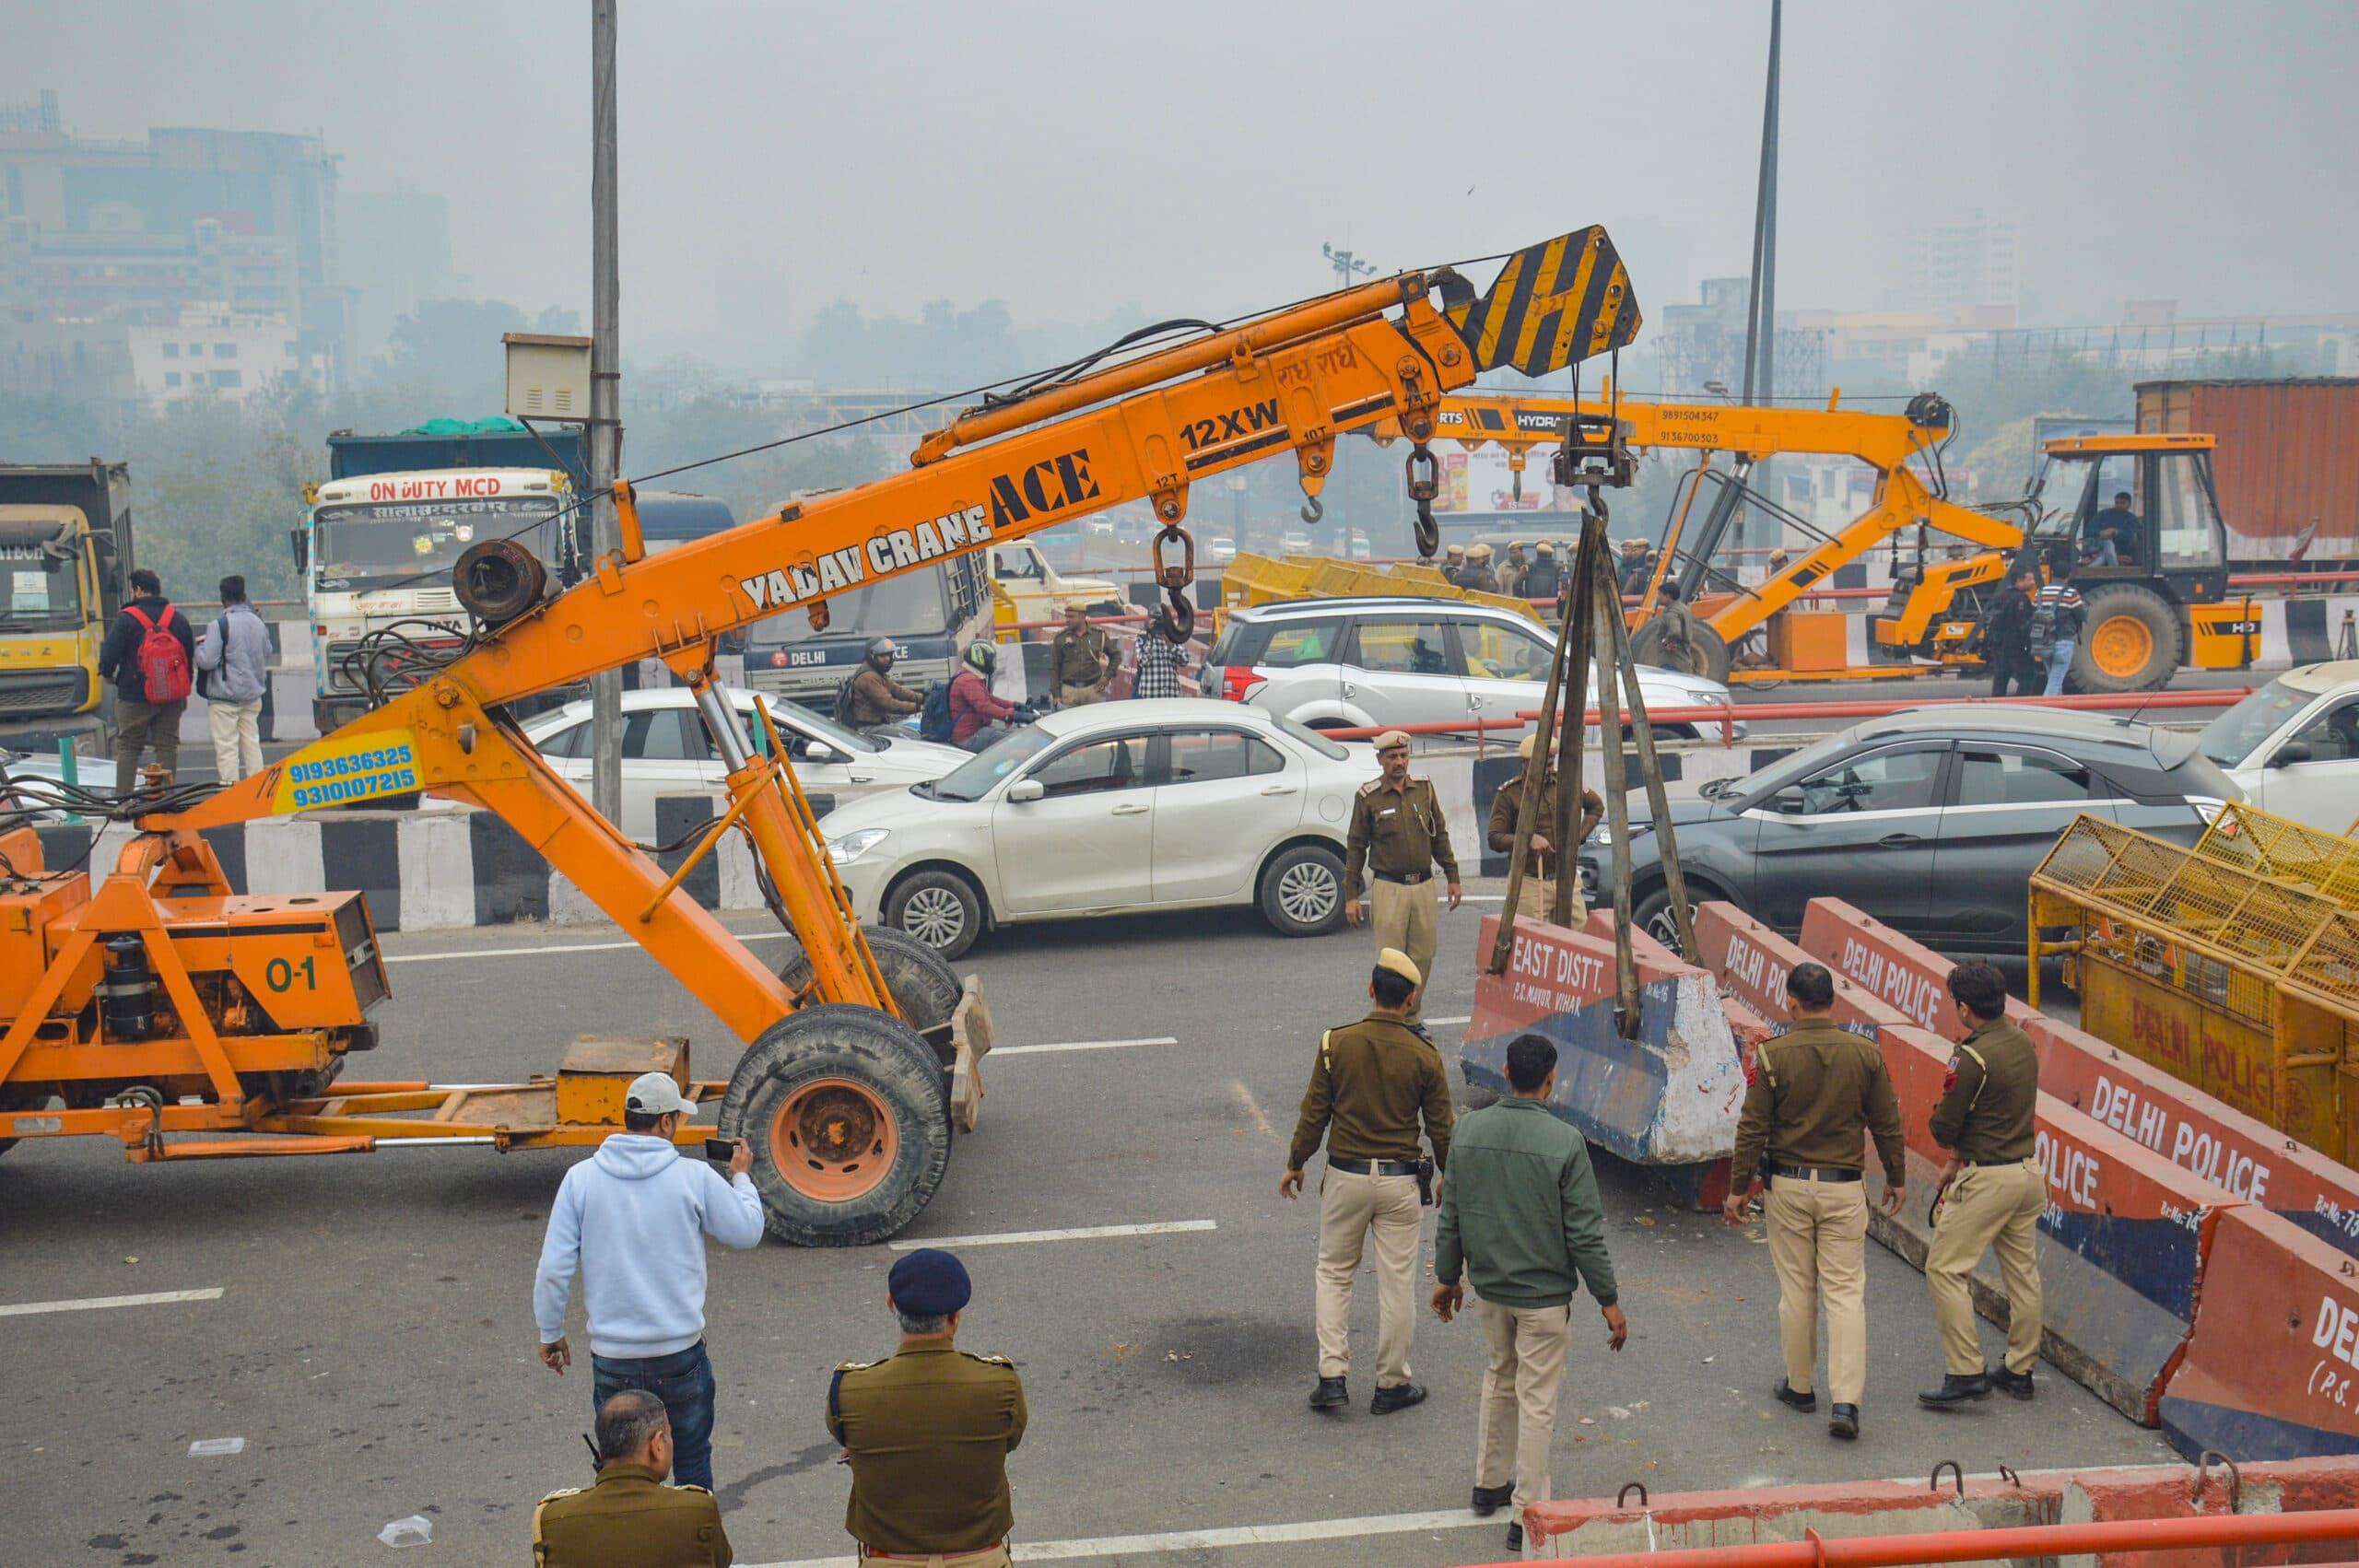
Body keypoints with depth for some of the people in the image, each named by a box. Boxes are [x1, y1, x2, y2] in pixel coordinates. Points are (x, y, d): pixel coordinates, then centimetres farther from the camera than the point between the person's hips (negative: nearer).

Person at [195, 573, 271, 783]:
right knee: (252, 742, 13)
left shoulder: (220, 624, -15)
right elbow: (266, 655, 17)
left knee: (226, 746, -2)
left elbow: (207, 661, -17)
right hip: (252, 695, 6)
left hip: (224, 697, -6)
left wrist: (200, 646, 1)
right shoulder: (258, 622, 5)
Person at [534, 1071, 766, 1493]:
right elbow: (747, 1231, 3)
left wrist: (550, 1333, 9)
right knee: (692, 1461, 19)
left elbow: (553, 1268, -5)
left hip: (612, 1358, 1)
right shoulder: (694, 1177, -10)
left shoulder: (581, 1178, -6)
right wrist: (741, 1178, 21)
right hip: (681, 1353, -1)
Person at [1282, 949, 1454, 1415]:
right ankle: (1391, 1385, 15)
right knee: (1397, 1281, 8)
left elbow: (1314, 1113, -2)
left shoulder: (1336, 1043, -7)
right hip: (1400, 1180, -1)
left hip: (1345, 1177, 1)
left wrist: (1295, 1164, 11)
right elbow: (1440, 1128, -1)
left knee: (1334, 1272, 14)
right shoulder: (1424, 1055, -7)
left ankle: (1332, 1376, 8)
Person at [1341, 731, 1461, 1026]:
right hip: (1389, 888, -4)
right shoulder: (1368, 796, -3)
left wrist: (1452, 877, 13)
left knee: (1423, 958, 7)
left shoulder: (1424, 788, 7)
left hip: (1424, 886, 4)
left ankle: (1412, 1017, 20)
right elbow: (1355, 846, 0)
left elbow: (1440, 835, 15)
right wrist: (1351, 896, -3)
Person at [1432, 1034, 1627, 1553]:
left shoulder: (1467, 1131, -5)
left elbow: (1450, 1214, 4)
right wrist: (1608, 1301, -6)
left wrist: (1447, 1276, 16)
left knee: (1500, 1378, 25)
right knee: (1537, 1399, 4)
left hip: (1487, 1287, 5)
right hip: (1544, 1294, -5)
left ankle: (1490, 1482, 37)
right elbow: (1585, 1232, -15)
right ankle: (1527, 1515, 9)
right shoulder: (1564, 1142, -18)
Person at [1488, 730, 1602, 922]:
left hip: (1566, 879, 4)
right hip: (1530, 884, -4)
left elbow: (1596, 805, 24)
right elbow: (1495, 839, -7)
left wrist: (1579, 837, 9)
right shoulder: (1509, 794, -5)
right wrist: (1528, 838, -22)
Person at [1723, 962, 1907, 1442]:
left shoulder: (1773, 1055, -10)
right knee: (1845, 1291, 1)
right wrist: (1896, 1179, 17)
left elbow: (1753, 1127, -8)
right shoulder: (1865, 1054, -4)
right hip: (1844, 1189, 1)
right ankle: (1846, 1400, -7)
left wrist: (1738, 1187, 1)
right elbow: (1887, 1124, 3)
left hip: (1787, 1186, 0)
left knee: (1796, 1289, 12)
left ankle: (1800, 1385, 25)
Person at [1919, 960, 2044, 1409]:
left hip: (1988, 1181, -9)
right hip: (2028, 1170, 9)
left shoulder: (1972, 1058, -20)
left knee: (1945, 1269, -2)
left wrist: (1946, 1128, 9)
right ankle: (2020, 1370, 24)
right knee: (2022, 1270, 15)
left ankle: (1966, 1372, -4)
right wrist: (1957, 1160, 18)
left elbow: (1944, 1128, -15)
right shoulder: (2024, 1043, 6)